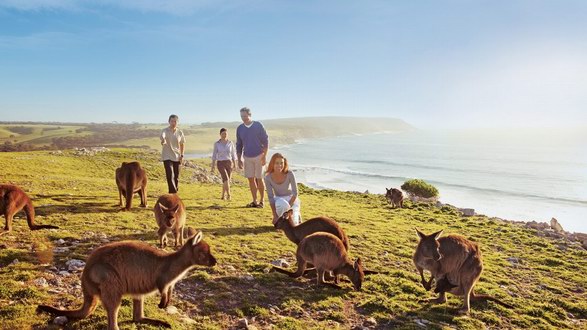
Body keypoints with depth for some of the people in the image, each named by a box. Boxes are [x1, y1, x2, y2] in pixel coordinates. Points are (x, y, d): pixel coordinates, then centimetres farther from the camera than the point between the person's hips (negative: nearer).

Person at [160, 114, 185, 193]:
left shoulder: (180, 132, 1)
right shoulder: (165, 131, -11)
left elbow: (182, 144, 13)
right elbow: (162, 136, -34)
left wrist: (182, 155, 4)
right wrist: (163, 140, -59)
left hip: (177, 157, 3)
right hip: (167, 157, -3)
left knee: (176, 177, 10)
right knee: (170, 176, -14)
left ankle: (175, 192, 26)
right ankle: (173, 193, -13)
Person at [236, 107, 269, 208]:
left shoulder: (258, 125, -5)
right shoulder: (240, 128, 5)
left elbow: (265, 141, -4)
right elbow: (239, 145, 11)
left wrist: (264, 156, -10)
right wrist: (239, 159, 6)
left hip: (258, 156, -3)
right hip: (247, 157, 4)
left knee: (259, 179, -3)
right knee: (251, 179, 3)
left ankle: (262, 201, 8)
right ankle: (254, 201, 11)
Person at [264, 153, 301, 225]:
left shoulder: (290, 174, -24)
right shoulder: (268, 178, -19)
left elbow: (295, 193, -16)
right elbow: (270, 197, -14)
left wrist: (289, 207, -23)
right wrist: (275, 215, -18)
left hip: (291, 199, -1)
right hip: (278, 199, 1)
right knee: (281, 204, -37)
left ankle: (296, 215, 20)